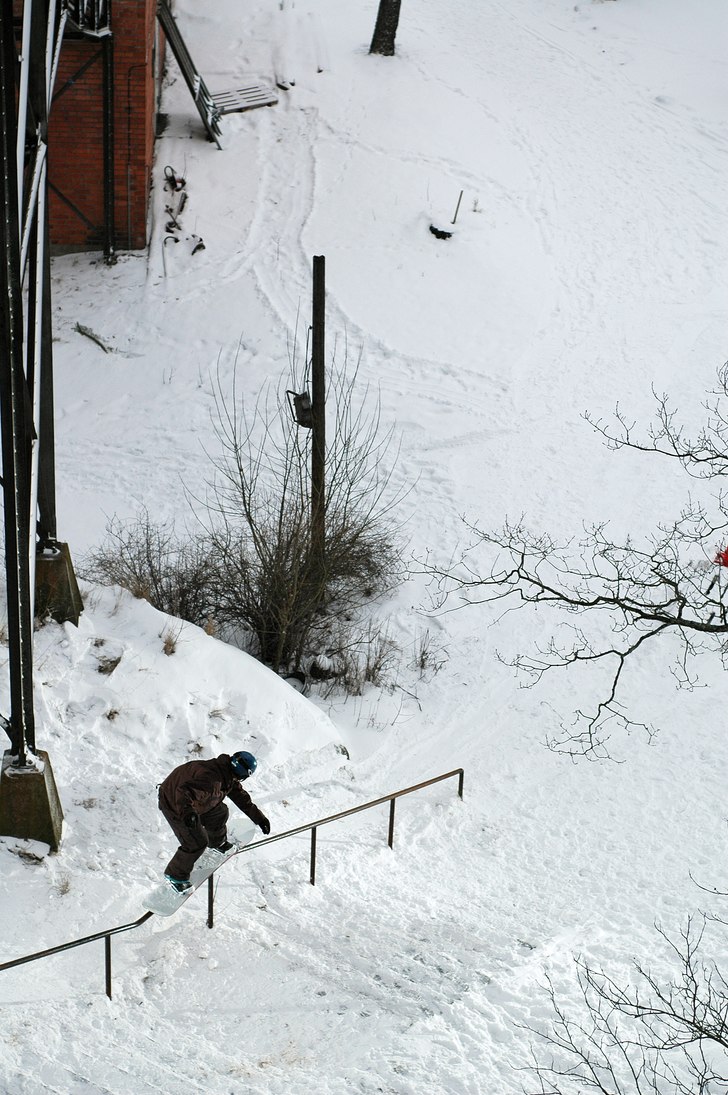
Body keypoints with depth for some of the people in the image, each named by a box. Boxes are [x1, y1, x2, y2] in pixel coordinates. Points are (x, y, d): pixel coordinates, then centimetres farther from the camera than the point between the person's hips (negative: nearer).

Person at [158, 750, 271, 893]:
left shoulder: (227, 774, -9)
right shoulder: (211, 780, -40)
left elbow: (239, 795, 5)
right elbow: (184, 792, -49)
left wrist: (258, 817, 7)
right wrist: (186, 813, -66)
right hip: (174, 805, -9)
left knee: (220, 813, 18)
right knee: (197, 843, -6)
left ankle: (217, 843, 49)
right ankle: (175, 875, 17)